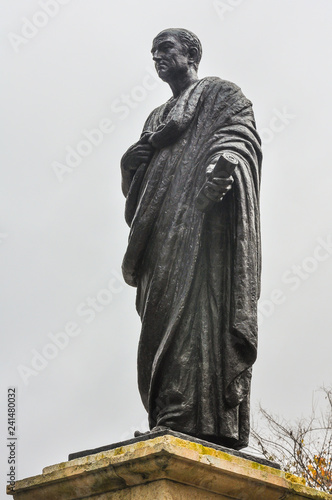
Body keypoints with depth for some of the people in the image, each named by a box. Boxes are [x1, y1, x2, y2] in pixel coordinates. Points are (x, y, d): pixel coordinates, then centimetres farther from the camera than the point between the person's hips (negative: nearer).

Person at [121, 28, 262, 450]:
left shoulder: (220, 94, 16)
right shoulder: (157, 118, 35)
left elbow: (237, 134, -4)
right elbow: (134, 184, 29)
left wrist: (223, 162, -27)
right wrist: (134, 158, 5)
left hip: (203, 214, -7)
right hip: (164, 230, 7)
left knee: (193, 302, -23)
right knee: (166, 316, -8)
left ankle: (191, 418, -35)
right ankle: (171, 420, -16)